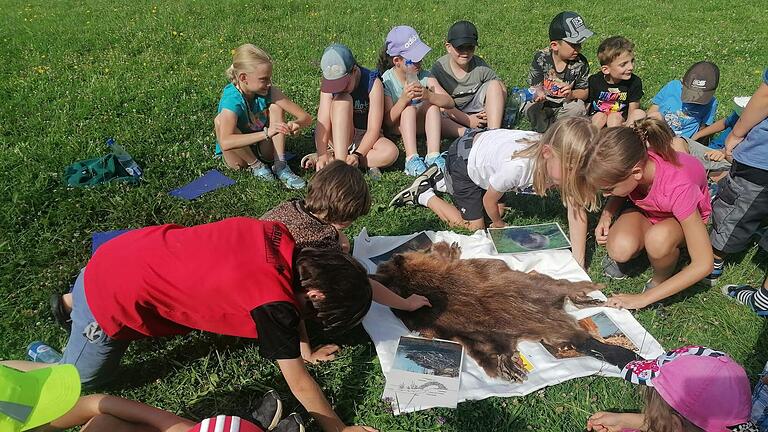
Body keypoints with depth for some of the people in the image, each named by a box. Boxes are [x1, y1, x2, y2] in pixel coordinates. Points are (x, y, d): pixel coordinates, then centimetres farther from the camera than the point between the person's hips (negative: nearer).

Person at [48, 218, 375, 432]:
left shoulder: (280, 235, -11)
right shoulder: (274, 304, -31)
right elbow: (299, 384, -19)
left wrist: (305, 350, 16)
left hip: (136, 247, 7)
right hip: (111, 299, -7)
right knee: (78, 380, 16)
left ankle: (73, 300, 39)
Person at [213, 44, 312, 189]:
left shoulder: (270, 92, -15)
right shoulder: (232, 100, -29)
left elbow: (306, 117, -15)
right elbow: (225, 143, -46)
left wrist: (296, 123, -40)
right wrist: (266, 133, -54)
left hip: (263, 149, 4)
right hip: (237, 154, -3)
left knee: (276, 106, -16)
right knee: (220, 120, -31)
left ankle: (280, 165, -18)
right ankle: (255, 165, -12)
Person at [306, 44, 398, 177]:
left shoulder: (372, 83, -18)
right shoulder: (328, 84, -14)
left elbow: (373, 129, -22)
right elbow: (323, 123, -22)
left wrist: (357, 155, -34)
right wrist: (322, 154, -37)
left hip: (365, 138, 0)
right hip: (338, 137, 0)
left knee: (391, 152, -32)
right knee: (342, 99, -28)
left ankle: (333, 157, -24)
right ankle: (340, 160, -35)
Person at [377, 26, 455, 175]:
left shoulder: (425, 76, -11)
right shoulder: (386, 81, -18)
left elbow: (450, 103, -21)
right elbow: (388, 121, -23)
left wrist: (428, 95, -40)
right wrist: (404, 98, -38)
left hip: (419, 125, 3)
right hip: (396, 128, -2)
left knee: (432, 104, -26)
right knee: (409, 108, -31)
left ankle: (433, 155, -36)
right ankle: (411, 159, -43)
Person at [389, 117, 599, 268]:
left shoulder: (565, 157, -28)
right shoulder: (517, 165, -43)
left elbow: (576, 210, -24)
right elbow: (489, 199, -22)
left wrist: (579, 264, -26)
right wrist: (498, 224, -1)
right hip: (464, 158, -6)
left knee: (499, 209, 23)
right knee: (474, 224, -1)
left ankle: (441, 180, 33)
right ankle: (423, 195, 16)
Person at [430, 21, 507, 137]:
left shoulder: (480, 66, -7)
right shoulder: (439, 67, -12)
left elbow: (502, 90, -2)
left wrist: (493, 110, -21)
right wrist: (467, 119, -25)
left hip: (476, 112, 2)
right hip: (451, 117, -2)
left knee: (494, 84, -17)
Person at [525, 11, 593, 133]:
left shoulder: (581, 63, -10)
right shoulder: (541, 58, -13)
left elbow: (584, 91, -4)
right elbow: (535, 85, -12)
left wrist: (572, 94, -29)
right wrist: (538, 93, -38)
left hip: (564, 105, 1)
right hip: (543, 103, -1)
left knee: (578, 107, -29)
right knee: (530, 107, -31)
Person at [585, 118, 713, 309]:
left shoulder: (678, 187, -39)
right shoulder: (625, 166, -27)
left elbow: (703, 265, -33)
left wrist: (643, 298, -31)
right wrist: (607, 214, -20)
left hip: (684, 217, -3)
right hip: (644, 209, 3)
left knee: (658, 238, -39)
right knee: (619, 250, -31)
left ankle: (660, 281, -8)